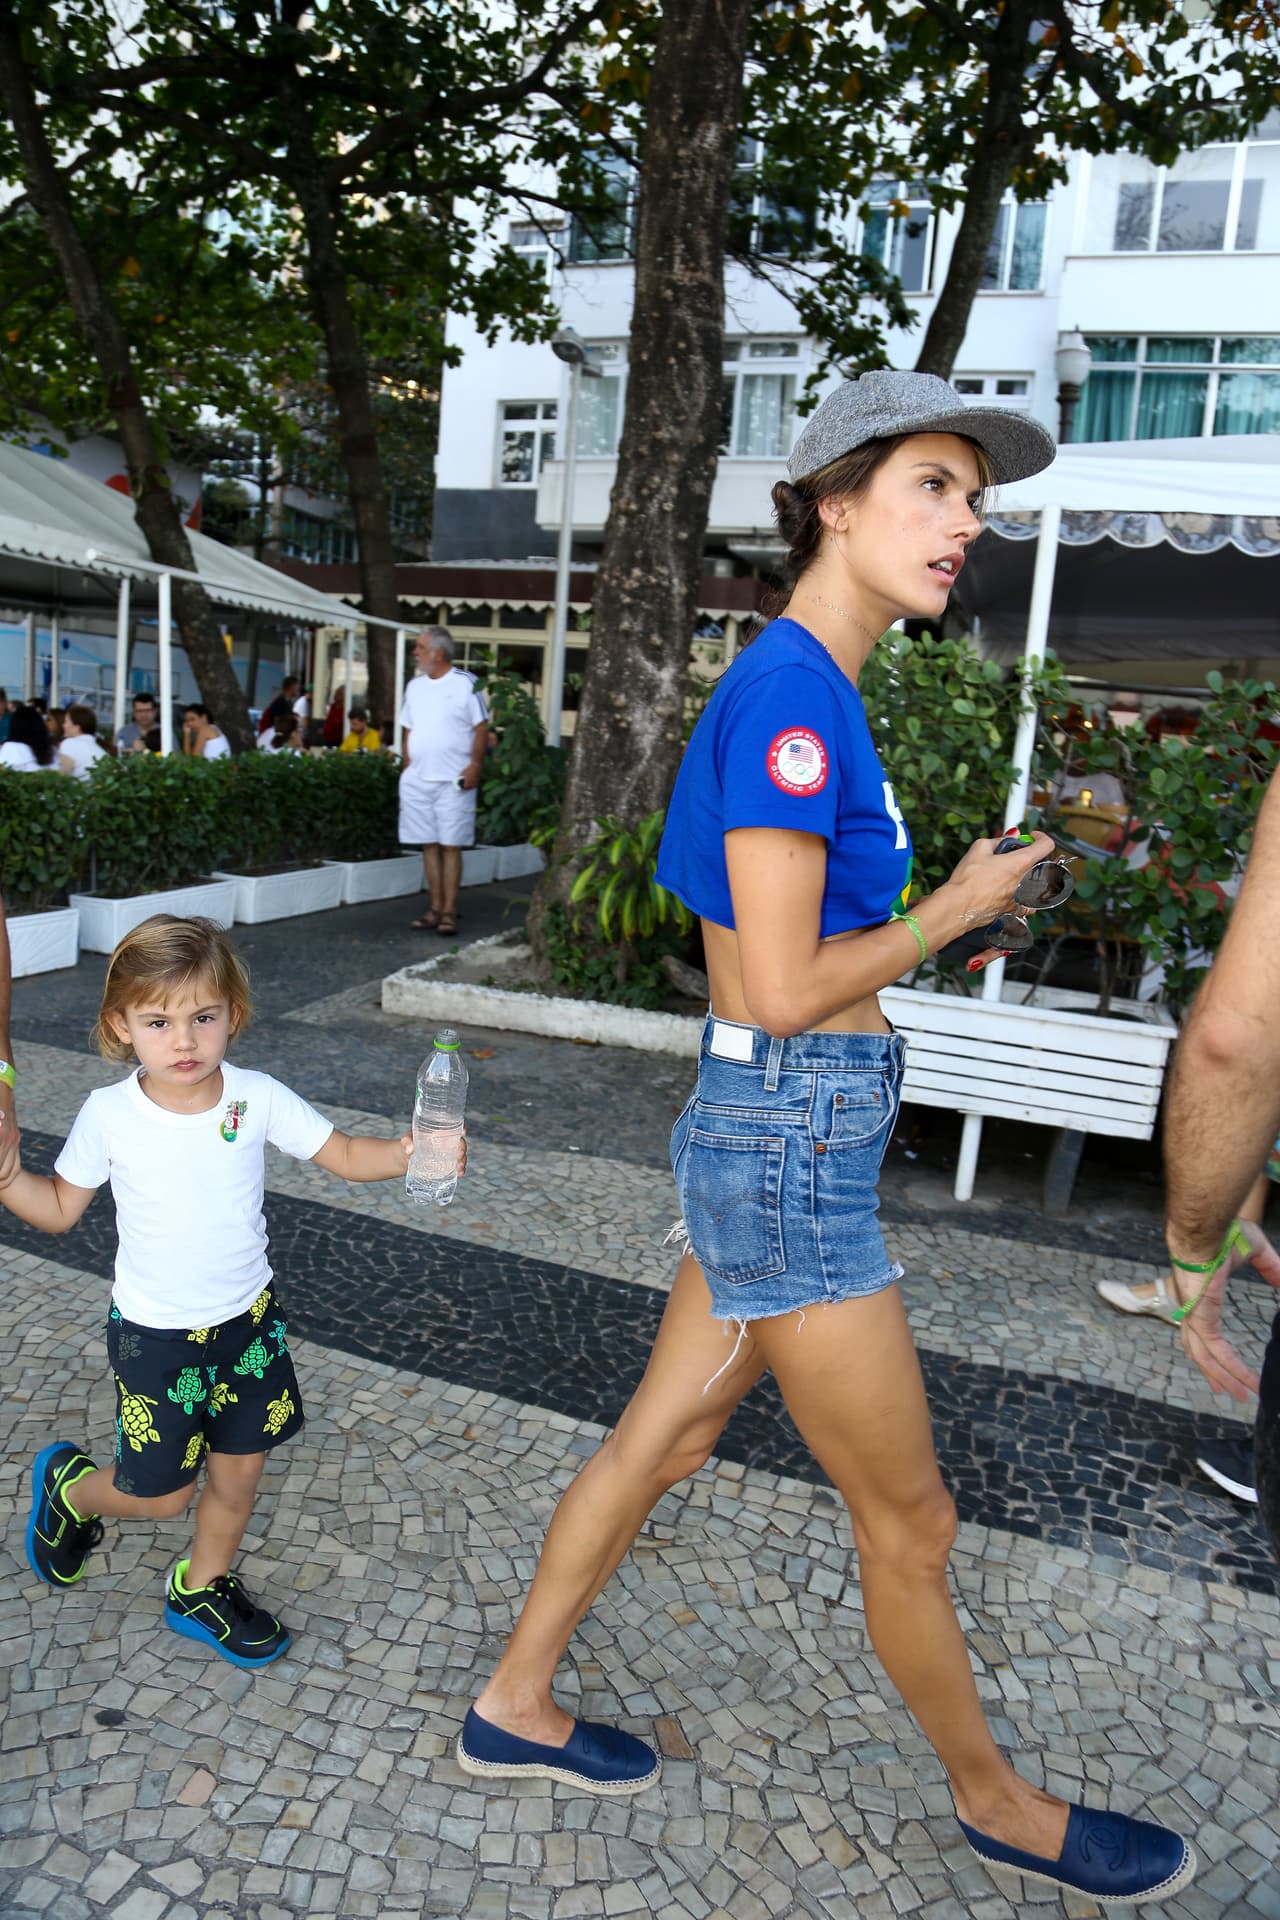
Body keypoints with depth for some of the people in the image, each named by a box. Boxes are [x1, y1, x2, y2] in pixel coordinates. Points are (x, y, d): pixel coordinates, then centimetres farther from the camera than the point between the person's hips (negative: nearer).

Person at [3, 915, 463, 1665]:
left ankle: (202, 1589, 43)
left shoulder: (257, 1097, -13)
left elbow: (345, 1154, -7)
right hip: (157, 1337, -2)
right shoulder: (109, 1114, -15)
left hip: (250, 1321, 3)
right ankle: (68, 1484, 41)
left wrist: (408, 1152, -26)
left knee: (239, 1472, 16)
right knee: (163, 1492, 9)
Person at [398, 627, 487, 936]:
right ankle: (435, 908, 13)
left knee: (451, 846, -3)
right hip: (418, 780, 6)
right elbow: (409, 731, 18)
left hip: (453, 781, -5)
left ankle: (449, 911, 0)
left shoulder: (465, 683, -4)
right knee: (429, 845, 7)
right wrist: (407, 768, 10)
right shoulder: (415, 686, 13)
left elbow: (481, 728, -6)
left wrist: (475, 766, -14)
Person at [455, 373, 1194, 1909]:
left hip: (769, 1136, 9)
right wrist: (956, 910, -9)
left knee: (662, 1442, 22)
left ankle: (514, 1707, 42)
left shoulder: (811, 690, 11)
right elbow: (790, 990, -21)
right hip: (791, 1147, -9)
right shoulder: (787, 691, -20)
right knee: (910, 1522, 13)